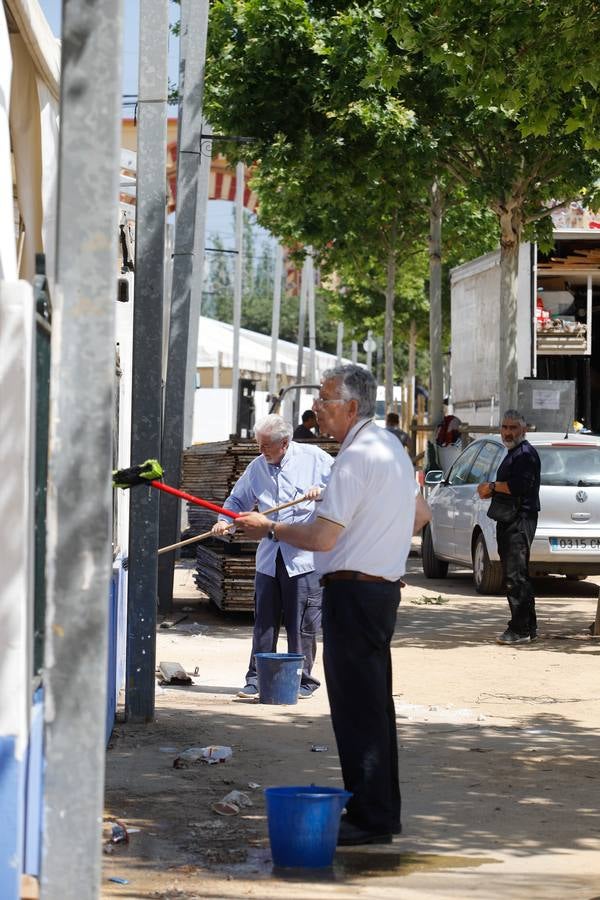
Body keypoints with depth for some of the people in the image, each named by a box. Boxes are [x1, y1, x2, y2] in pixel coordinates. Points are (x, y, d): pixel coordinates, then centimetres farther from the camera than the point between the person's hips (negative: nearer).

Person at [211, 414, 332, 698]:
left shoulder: (313, 458, -3)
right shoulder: (257, 467, 10)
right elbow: (238, 499, 19)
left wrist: (323, 490, -19)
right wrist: (225, 520, 0)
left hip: (305, 556, -4)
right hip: (269, 557, 4)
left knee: (302, 624, 1)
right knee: (264, 622, 4)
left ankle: (303, 680, 11)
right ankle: (256, 679, 10)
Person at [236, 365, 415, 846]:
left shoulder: (356, 457, -17)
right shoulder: (392, 447, 14)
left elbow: (322, 537, -21)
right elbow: (418, 514, 25)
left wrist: (268, 527, -7)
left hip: (352, 590, -10)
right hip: (385, 586, 10)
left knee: (356, 707, -6)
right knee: (374, 703, 15)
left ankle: (369, 816, -4)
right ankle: (382, 812, 22)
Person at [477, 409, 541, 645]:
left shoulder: (525, 454, -11)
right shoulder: (512, 454, 22)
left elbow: (519, 486, -23)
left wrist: (492, 487, -9)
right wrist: (490, 490, 7)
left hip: (521, 520, -11)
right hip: (510, 521, 11)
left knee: (516, 576, -12)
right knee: (517, 575, 14)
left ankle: (519, 630, -11)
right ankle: (529, 627, 20)